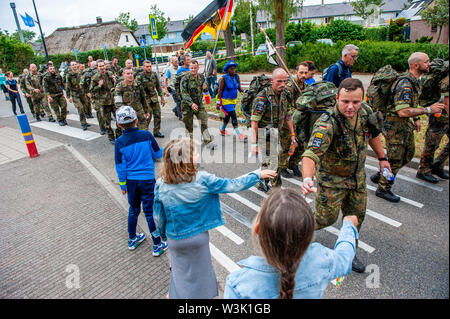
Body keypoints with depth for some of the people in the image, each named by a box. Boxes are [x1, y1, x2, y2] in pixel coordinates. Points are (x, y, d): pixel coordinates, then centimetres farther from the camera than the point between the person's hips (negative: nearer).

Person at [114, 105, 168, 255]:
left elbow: (120, 167, -3)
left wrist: (123, 185, 7)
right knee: (150, 212, 7)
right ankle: (157, 245, 17)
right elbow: (157, 154, 1)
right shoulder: (146, 135, -11)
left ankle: (132, 239, 39)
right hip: (147, 179, -2)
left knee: (133, 210, 21)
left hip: (131, 180, 2)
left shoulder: (119, 142, -9)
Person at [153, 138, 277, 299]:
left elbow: (158, 215, -8)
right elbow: (233, 185, -14)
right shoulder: (203, 179, -22)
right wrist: (258, 175, -1)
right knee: (201, 270, 25)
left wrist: (162, 232, 13)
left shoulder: (161, 184, -18)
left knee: (180, 271, 24)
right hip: (199, 237, 0)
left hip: (175, 239, 1)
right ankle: (203, 294, 46)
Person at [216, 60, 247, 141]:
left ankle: (222, 130, 40)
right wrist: (218, 102, -14)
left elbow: (239, 88, 6)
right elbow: (220, 91, -12)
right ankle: (239, 135, -10)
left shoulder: (236, 77, 1)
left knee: (228, 116, 19)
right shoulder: (223, 78, -15)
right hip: (226, 100, -7)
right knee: (233, 116, -12)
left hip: (234, 100, 7)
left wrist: (245, 91, -14)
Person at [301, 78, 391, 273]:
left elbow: (373, 134, 11)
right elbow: (311, 154, -45)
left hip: (357, 177, 6)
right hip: (331, 179, -6)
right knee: (327, 217, 3)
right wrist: (307, 178, -62)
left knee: (356, 216, 16)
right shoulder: (327, 124, -33)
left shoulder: (365, 112, -11)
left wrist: (382, 158, 18)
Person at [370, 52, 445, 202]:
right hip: (394, 125, -10)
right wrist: (428, 110, -25)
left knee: (409, 153, 19)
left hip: (405, 124, 10)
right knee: (396, 159, -1)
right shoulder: (404, 84, -24)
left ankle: (380, 175, 30)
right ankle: (383, 189, 15)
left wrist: (416, 118, 20)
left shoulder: (414, 81, 9)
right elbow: (403, 111, -32)